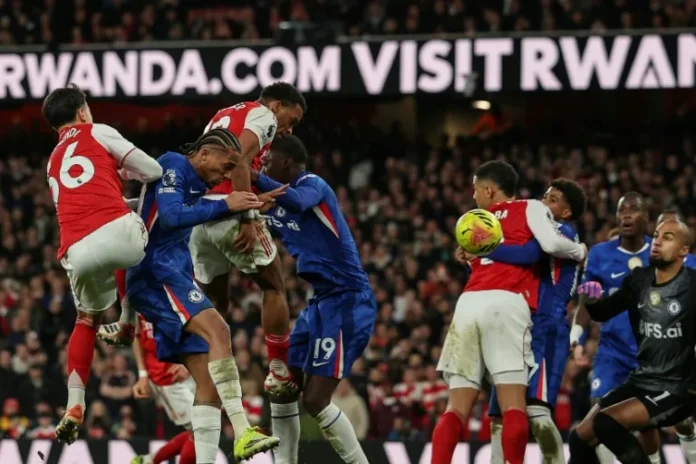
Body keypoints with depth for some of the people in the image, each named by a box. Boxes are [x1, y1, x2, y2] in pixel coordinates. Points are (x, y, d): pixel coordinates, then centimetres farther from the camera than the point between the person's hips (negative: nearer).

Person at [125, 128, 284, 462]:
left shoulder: (193, 184, 23)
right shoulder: (173, 166, -5)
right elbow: (172, 216, -20)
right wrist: (225, 205, -21)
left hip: (172, 276, 11)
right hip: (156, 273, -11)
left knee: (208, 380, 0)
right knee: (217, 330, -30)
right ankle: (242, 433, -43)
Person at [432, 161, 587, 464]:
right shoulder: (530, 208, 14)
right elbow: (550, 244, -2)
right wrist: (579, 251, 14)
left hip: (469, 303, 4)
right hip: (506, 304, -4)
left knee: (457, 407, 4)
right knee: (513, 405, -7)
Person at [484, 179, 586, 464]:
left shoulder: (563, 232, -4)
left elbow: (528, 254, -24)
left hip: (545, 331, -10)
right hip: (521, 329, 10)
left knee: (537, 412, -22)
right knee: (500, 417, 7)